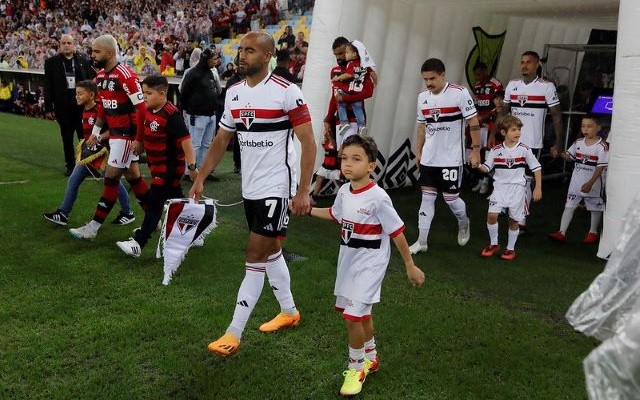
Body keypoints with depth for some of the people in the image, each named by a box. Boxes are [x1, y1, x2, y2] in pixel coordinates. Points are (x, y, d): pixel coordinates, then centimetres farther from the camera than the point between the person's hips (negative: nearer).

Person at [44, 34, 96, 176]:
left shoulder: (84, 61, 3)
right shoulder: (51, 62, 2)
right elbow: (48, 87, 1)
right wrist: (48, 108, -3)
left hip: (82, 105, 0)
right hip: (63, 107, 0)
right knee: (67, 138, 7)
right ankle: (70, 165, 17)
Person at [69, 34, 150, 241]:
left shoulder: (126, 76, -19)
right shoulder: (101, 76, 9)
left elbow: (142, 109, -20)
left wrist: (138, 139, -19)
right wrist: (95, 133, 21)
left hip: (127, 135, -9)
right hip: (115, 133, 9)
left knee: (111, 179, -3)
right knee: (133, 177, 14)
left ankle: (93, 227, 5)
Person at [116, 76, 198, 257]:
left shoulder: (172, 114, -21)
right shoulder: (149, 111, 5)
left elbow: (185, 140, -22)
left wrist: (192, 166, -23)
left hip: (170, 166, -9)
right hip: (157, 166, 9)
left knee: (155, 203, -7)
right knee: (175, 201, 17)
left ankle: (138, 243, -5)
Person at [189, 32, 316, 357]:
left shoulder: (286, 92, -13)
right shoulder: (233, 93, 6)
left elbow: (308, 143, -13)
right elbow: (221, 140, 14)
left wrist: (303, 191, -18)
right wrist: (200, 179, 8)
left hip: (277, 188, -7)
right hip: (250, 189, 7)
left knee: (255, 257, -6)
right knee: (270, 250, 18)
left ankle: (234, 334, 2)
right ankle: (289, 312, 37)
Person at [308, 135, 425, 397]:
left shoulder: (378, 197, -22)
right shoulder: (344, 191, -2)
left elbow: (397, 233, -16)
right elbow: (334, 215, 20)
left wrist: (410, 266, -10)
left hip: (369, 262, -7)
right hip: (348, 259, 7)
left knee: (353, 315, -10)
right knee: (361, 313, 19)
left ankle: (357, 367, 13)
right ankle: (370, 357, 41)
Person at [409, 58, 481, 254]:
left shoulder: (460, 93, -12)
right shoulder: (422, 97, 5)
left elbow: (474, 123, -8)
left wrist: (475, 150, -10)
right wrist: (418, 152, 15)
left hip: (451, 158, -5)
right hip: (428, 158, 5)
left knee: (451, 198, 3)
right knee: (427, 198, 5)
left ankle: (464, 225, 35)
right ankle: (422, 242, 11)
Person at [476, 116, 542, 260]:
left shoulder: (524, 150, -5)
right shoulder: (496, 150, -1)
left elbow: (536, 168, -1)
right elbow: (487, 168, 3)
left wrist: (538, 188, -4)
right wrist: (478, 166, -19)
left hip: (517, 188, -1)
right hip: (500, 187, 1)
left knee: (514, 220, 6)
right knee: (492, 214, -12)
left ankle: (510, 248, 23)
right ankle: (493, 244, 10)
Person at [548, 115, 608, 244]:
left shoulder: (602, 146, -14)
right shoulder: (578, 143, 1)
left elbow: (600, 167, -17)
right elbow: (569, 157, 12)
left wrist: (590, 183, -23)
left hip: (594, 184, -4)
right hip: (576, 182, 4)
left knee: (595, 208, 13)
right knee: (569, 206, 3)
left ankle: (593, 232, 30)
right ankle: (561, 232, 6)